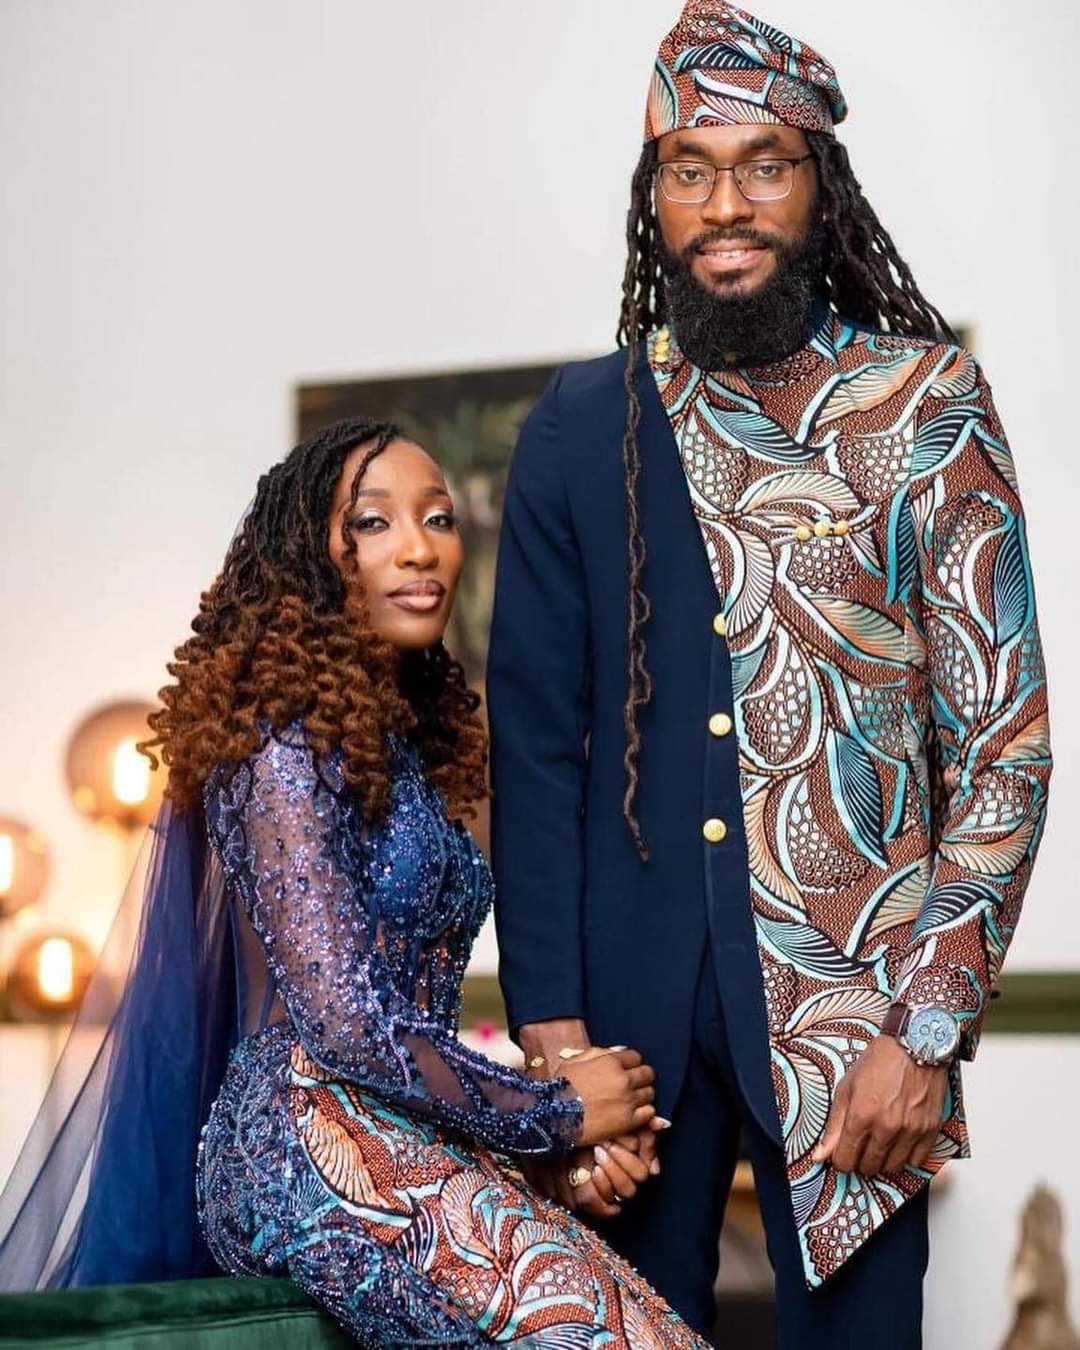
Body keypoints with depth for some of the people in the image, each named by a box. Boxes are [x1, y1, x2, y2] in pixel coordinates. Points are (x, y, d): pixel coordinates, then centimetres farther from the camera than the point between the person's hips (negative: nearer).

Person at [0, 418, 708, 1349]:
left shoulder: (407, 743, 18)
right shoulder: (287, 741, -8)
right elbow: (343, 1022, -15)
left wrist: (571, 1130, 2)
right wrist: (553, 1114, -4)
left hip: (403, 1144, 8)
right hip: (315, 1151, -8)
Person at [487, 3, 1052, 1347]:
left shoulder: (928, 404, 1)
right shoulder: (582, 423, 6)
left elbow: (1004, 740, -2)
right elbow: (536, 744, 4)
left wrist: (928, 1031, -9)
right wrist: (548, 1027, -3)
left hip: (854, 1000, -1)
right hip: (631, 995, 2)